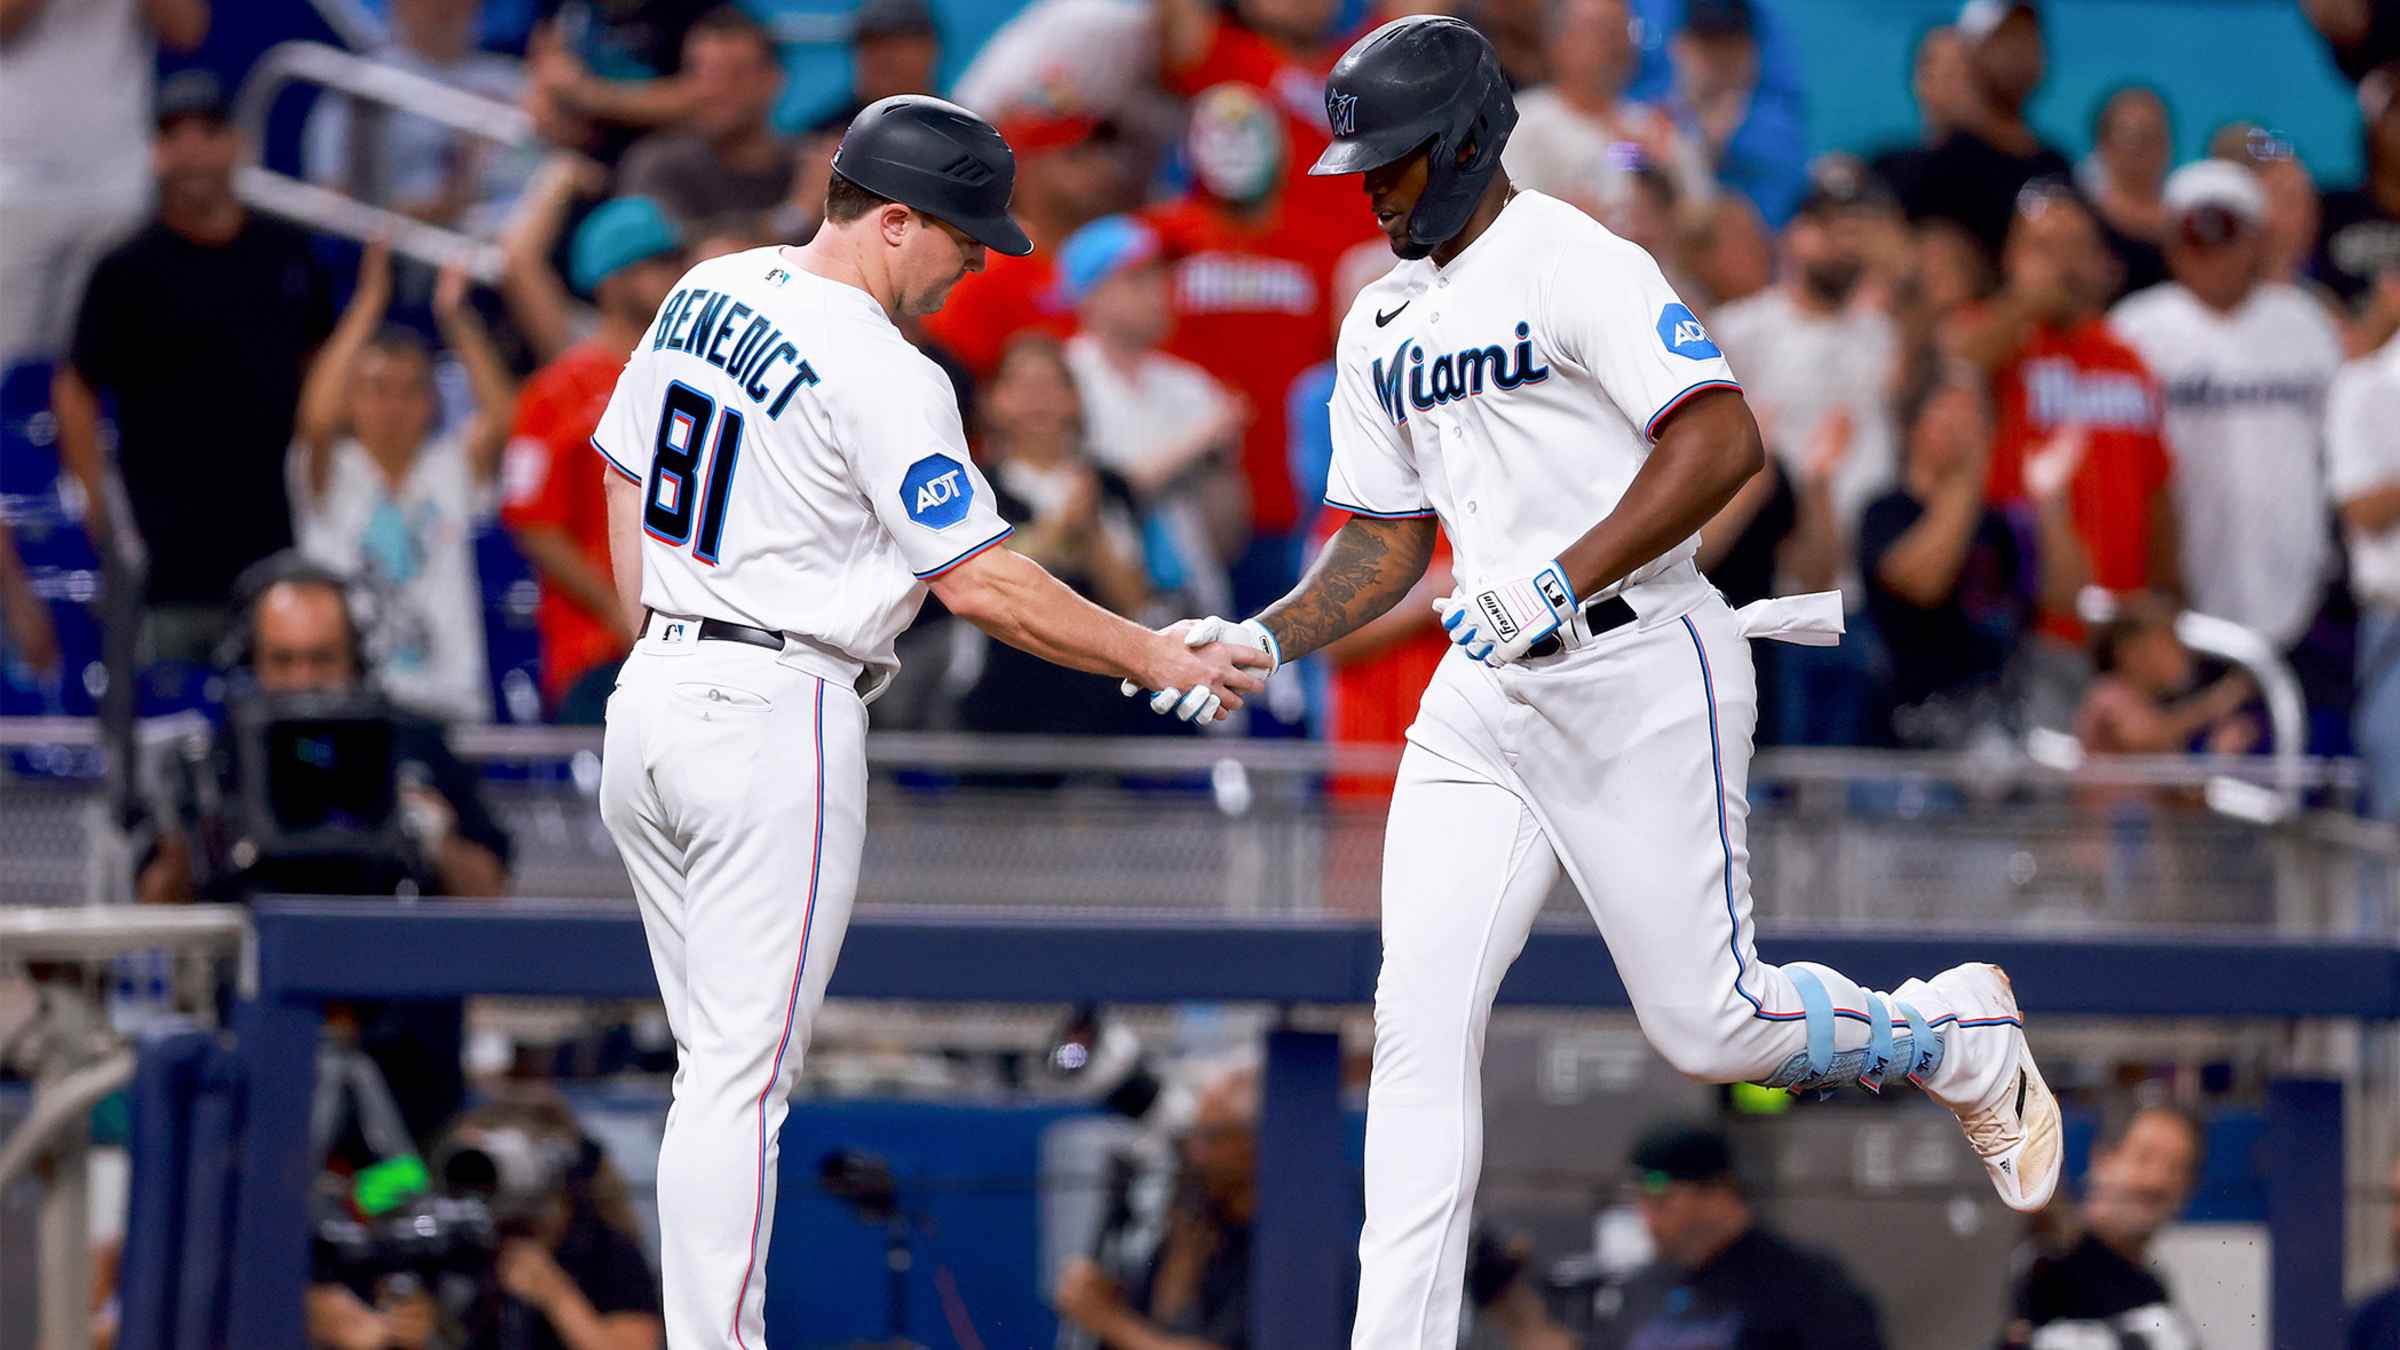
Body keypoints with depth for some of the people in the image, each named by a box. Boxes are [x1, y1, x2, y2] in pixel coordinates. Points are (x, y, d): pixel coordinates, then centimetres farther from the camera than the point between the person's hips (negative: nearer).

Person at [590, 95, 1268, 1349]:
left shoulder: (706, 294, 9)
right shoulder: (883, 377, -16)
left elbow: (625, 479, 18)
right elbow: (981, 584, -16)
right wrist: (1159, 658, -7)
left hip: (653, 697, 8)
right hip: (776, 724, -8)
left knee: (719, 1062, 13)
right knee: (742, 1073, -6)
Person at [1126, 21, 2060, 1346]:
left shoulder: (1575, 266, -12)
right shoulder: (1383, 324, 14)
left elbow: (1723, 441, -22)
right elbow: (1386, 541, 20)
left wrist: (1560, 581, -28)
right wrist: (1262, 641, 3)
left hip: (1641, 676, -7)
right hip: (1485, 696, 7)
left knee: (1707, 1025, -3)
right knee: (1419, 1019, -5)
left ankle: (1957, 1039, 25)